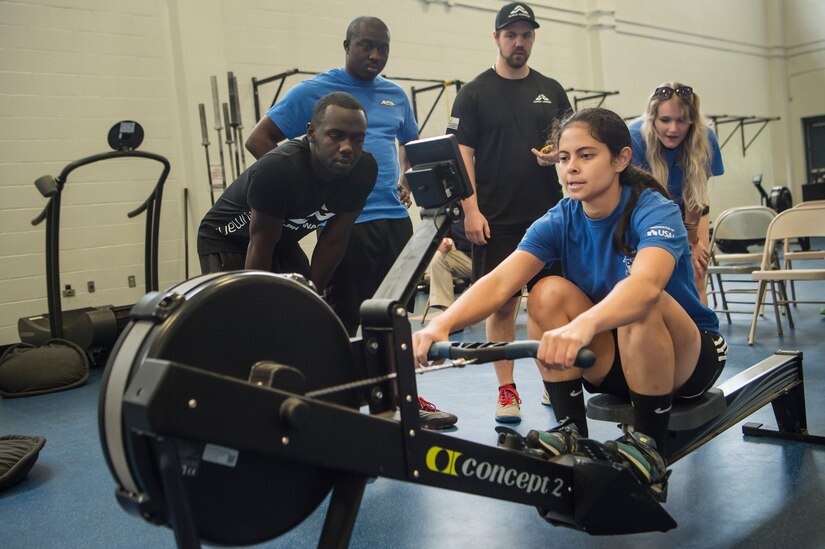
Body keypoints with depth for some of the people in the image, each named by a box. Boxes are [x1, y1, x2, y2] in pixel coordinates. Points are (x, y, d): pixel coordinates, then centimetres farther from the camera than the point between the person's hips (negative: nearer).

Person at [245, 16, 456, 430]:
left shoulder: (396, 95, 15)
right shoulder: (313, 92, 0)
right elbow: (259, 140, 0)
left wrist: (405, 179, 12)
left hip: (395, 219, 5)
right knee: (344, 319, 1)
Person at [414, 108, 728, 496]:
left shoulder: (654, 211, -22)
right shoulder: (560, 222, -9)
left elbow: (646, 283, -45)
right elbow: (500, 281, -25)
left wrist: (583, 325, -65)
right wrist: (442, 323, -44)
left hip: (687, 359, -3)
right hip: (614, 361, 4)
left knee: (644, 306, -35)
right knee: (549, 293, -20)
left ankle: (650, 448, -17)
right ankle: (571, 433, -12)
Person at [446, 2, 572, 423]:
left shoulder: (551, 91, 13)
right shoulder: (474, 93, 3)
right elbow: (461, 153, -3)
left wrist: (560, 154, -7)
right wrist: (471, 210, -12)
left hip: (547, 214, 3)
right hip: (496, 219, -3)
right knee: (501, 302, 0)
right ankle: (506, 390, 10)